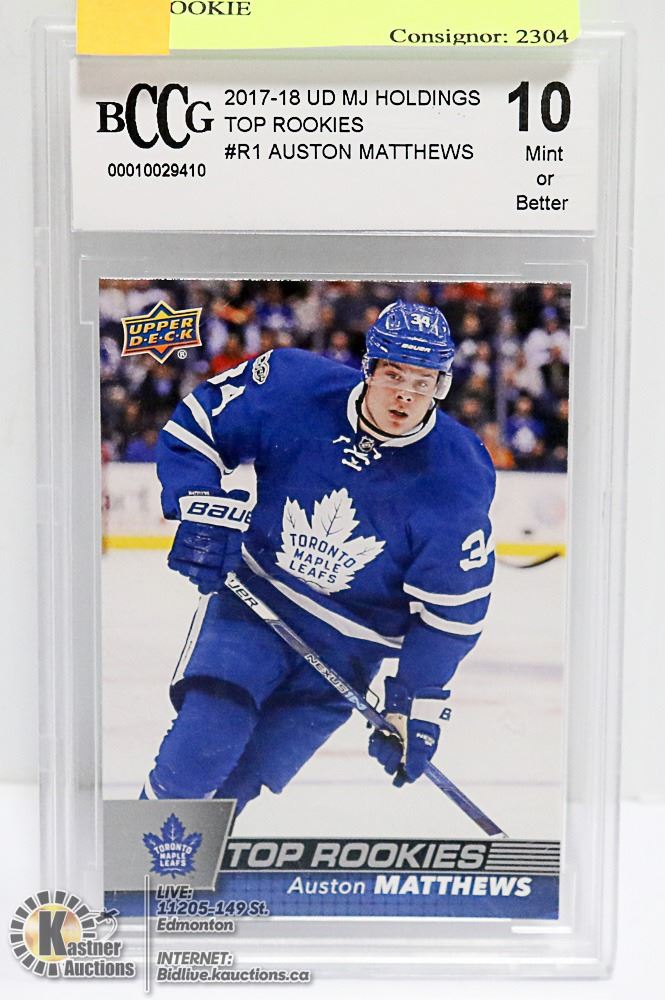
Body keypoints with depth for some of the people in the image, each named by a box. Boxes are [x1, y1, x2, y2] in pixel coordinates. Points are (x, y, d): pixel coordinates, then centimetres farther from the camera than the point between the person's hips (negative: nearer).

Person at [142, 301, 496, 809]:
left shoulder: (459, 479, -17)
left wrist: (417, 705, -8)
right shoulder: (292, 387, -16)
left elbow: (451, 607, -10)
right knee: (204, 739, -13)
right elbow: (194, 424, -2)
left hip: (348, 646, 0)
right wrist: (201, 510, -15)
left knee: (245, 776, -1)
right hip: (254, 595, 1)